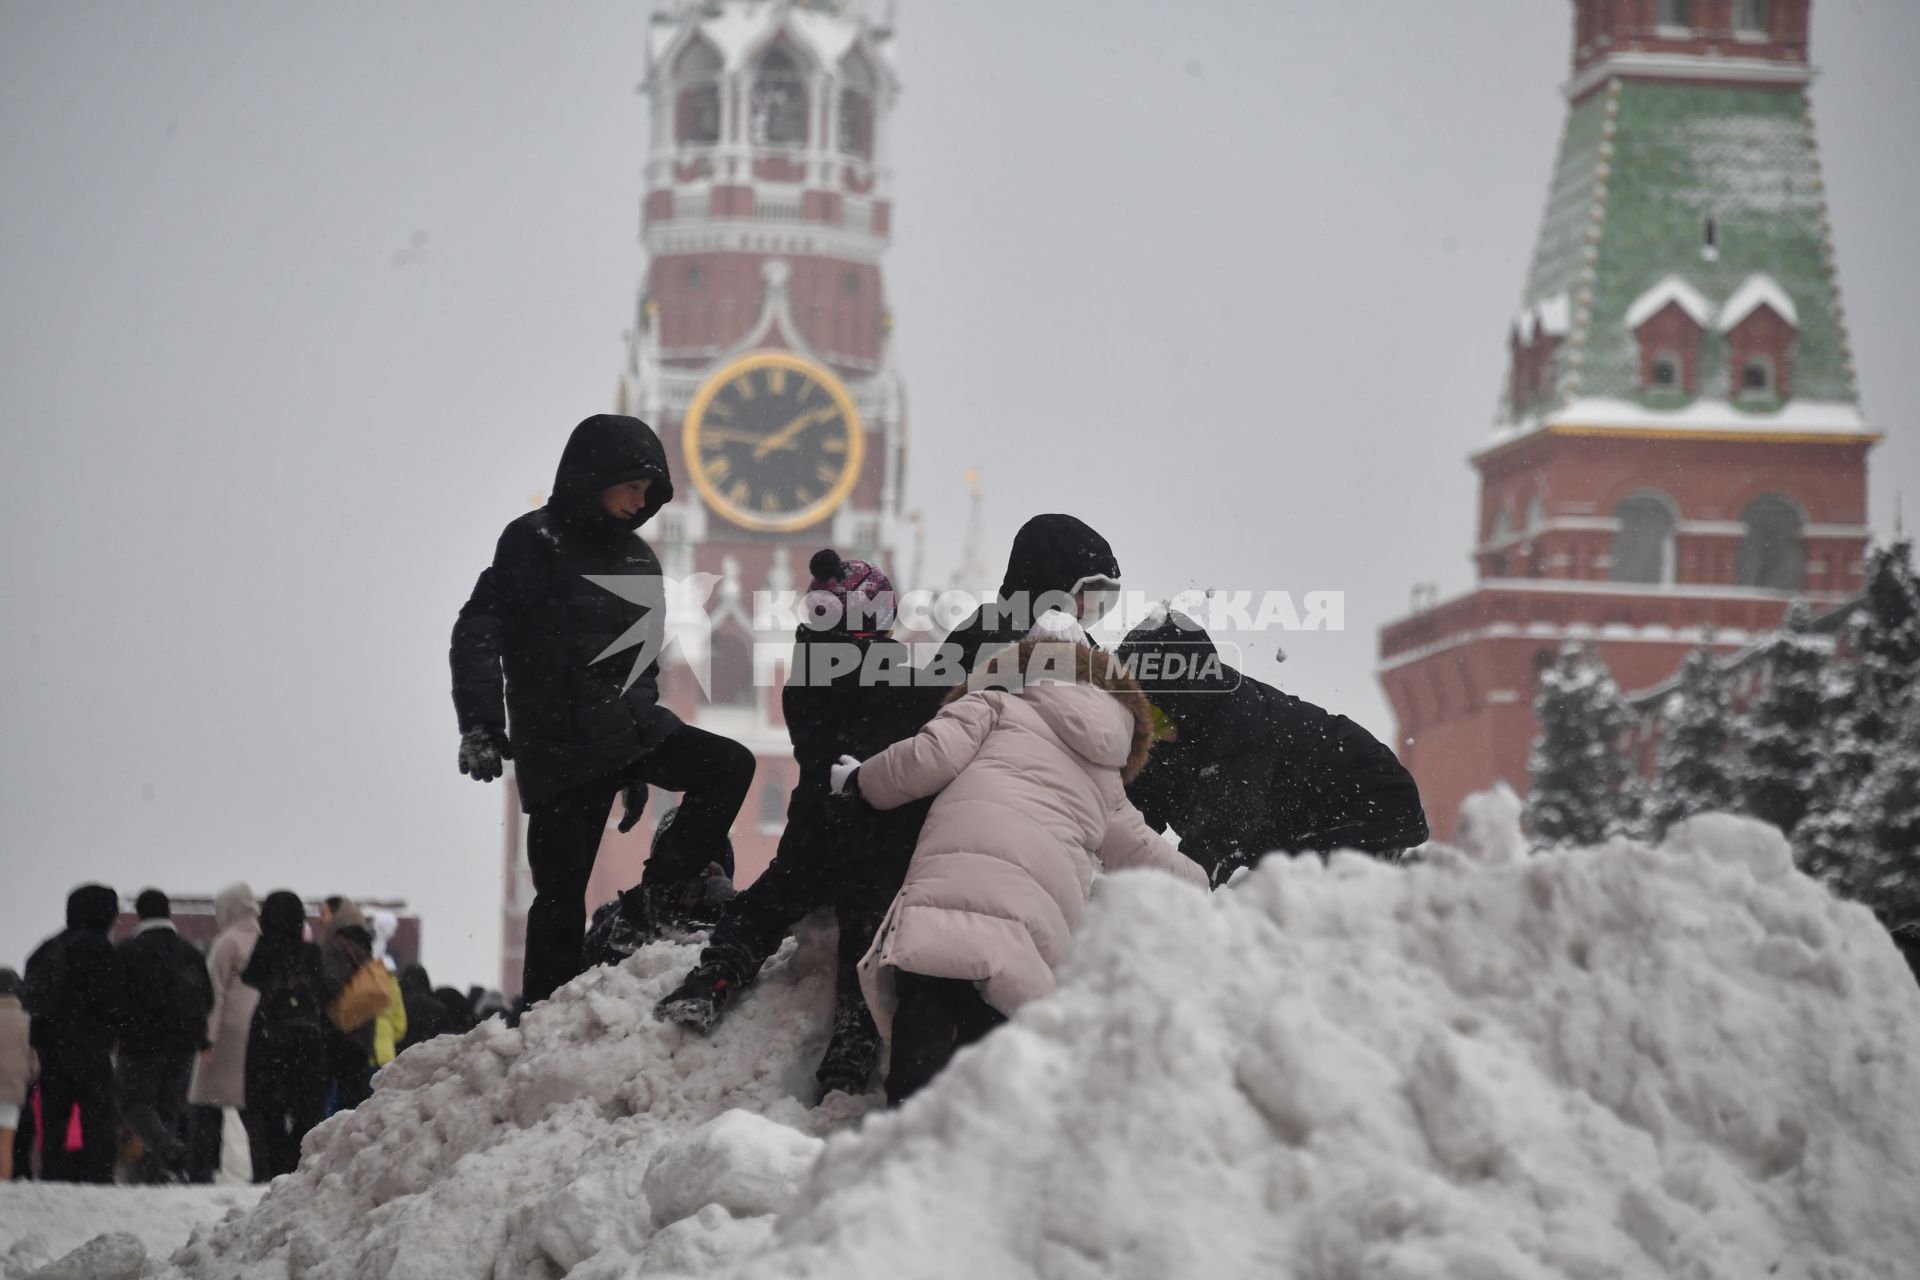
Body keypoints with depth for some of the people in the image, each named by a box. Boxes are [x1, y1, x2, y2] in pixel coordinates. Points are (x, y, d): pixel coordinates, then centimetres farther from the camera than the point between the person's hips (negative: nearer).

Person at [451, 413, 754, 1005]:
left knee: (730, 766, -12)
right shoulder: (534, 544, -7)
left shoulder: (638, 558, 14)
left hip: (631, 732, 6)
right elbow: (478, 634, -12)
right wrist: (480, 727, -23)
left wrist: (639, 768, 24)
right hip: (561, 749, -6)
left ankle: (667, 891, -5)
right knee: (562, 896, -5)